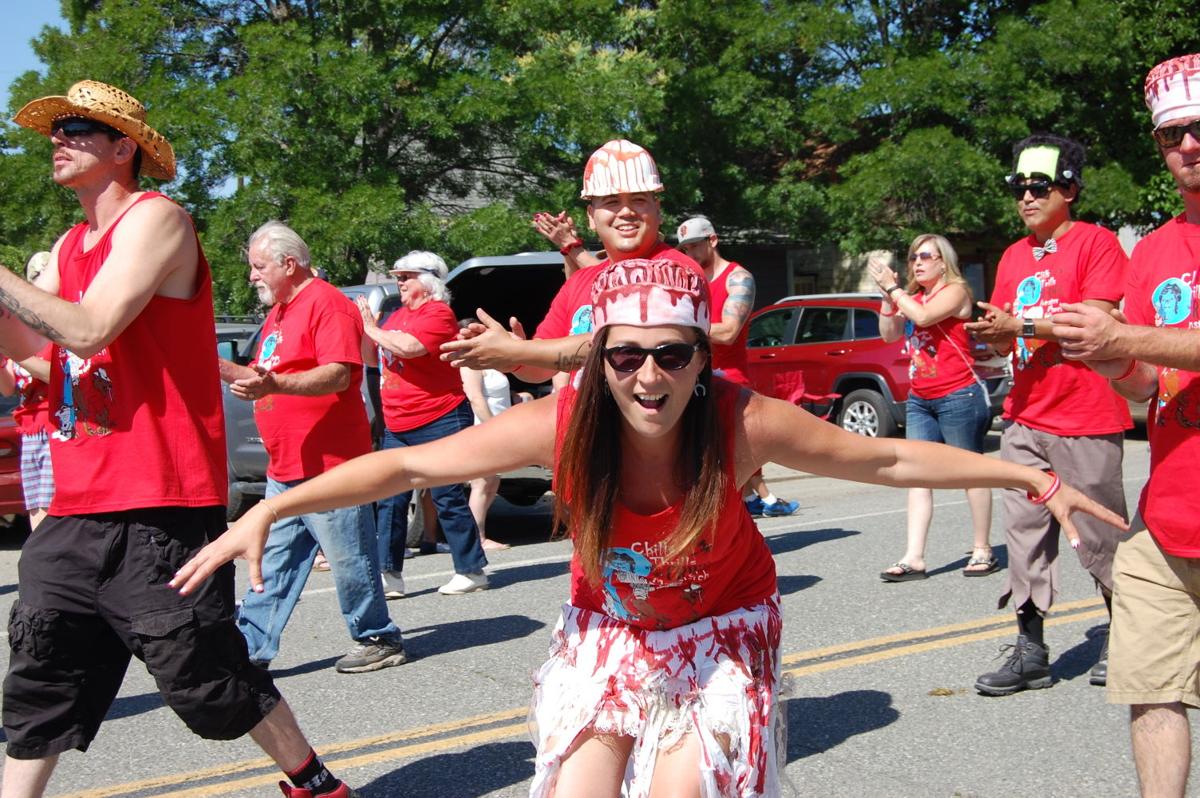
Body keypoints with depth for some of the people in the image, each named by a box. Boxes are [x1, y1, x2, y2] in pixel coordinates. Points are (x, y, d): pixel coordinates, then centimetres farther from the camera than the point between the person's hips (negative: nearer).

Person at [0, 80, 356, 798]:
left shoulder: (154, 219, -7)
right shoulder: (72, 244, 19)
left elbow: (87, 331, -19)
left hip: (158, 508, -8)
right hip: (77, 504, 8)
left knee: (205, 677, 1)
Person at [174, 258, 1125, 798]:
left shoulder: (745, 422, -27)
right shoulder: (560, 425, -26)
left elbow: (887, 458, -16)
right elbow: (407, 466, -19)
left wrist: (1035, 480, -11)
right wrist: (270, 511, -21)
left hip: (720, 637, -1)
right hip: (607, 635, 1)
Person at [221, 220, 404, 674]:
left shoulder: (327, 303, -11)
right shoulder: (279, 312, 20)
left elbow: (338, 375, -22)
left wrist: (274, 385, -34)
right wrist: (223, 369, 13)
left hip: (328, 465, -10)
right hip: (284, 466, 10)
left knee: (349, 558, -1)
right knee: (273, 562, 10)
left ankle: (379, 640, 12)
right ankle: (251, 647, 13)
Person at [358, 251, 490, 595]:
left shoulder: (438, 313, -10)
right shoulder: (397, 315, 15)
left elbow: (407, 347, -27)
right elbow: (372, 358, 20)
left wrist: (372, 328, -13)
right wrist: (363, 325, 5)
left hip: (439, 422, -8)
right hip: (397, 426, 8)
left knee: (448, 498, -2)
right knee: (391, 500, 4)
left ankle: (472, 570, 8)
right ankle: (390, 575, 8)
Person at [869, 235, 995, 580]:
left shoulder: (956, 290, -5)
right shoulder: (913, 297, 14)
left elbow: (924, 317, -21)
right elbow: (889, 334, 9)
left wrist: (893, 287, -12)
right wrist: (888, 297, -1)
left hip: (958, 397, -7)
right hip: (919, 400, 7)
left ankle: (983, 550, 12)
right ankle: (914, 558, -3)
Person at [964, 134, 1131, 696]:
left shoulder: (1095, 242, -6)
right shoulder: (1013, 257, 15)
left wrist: (1023, 325, -19)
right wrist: (993, 334, -8)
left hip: (1086, 420, -6)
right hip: (1025, 418, 6)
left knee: (1100, 536, 4)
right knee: (1024, 531, 4)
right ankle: (1029, 650, 10)